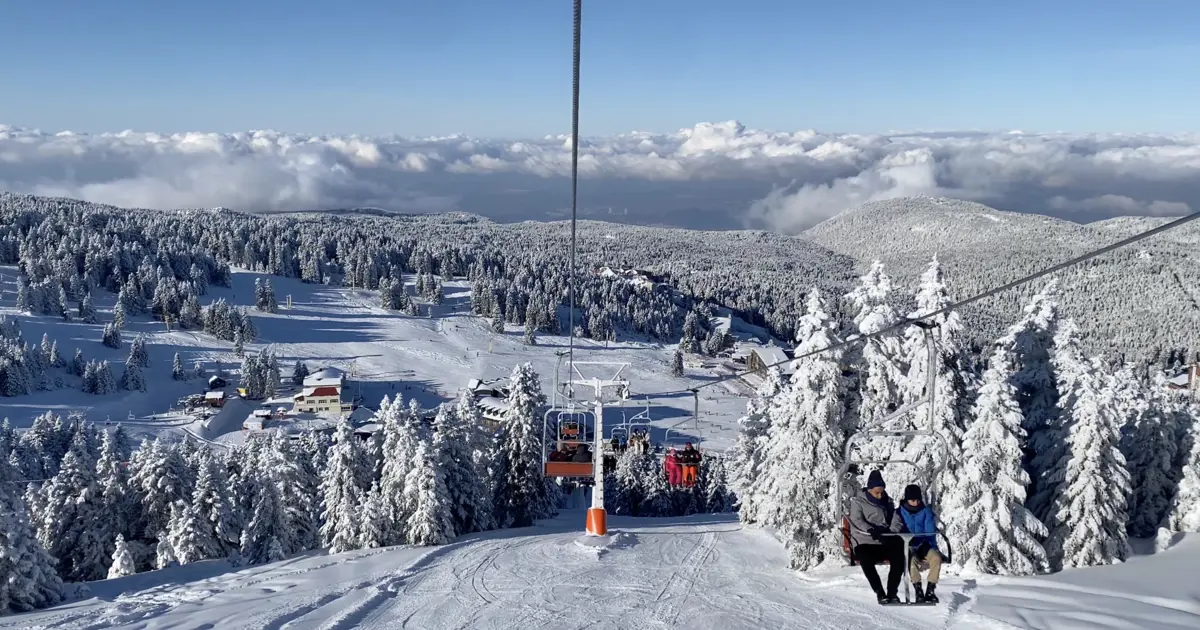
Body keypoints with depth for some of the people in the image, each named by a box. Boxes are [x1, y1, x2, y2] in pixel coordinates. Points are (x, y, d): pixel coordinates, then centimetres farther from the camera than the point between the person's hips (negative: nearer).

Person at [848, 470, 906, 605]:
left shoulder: (887, 502, 19)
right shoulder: (858, 502, 5)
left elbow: (896, 519, 12)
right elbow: (857, 521, -9)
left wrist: (892, 531, -10)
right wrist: (871, 530, -28)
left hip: (884, 542, 4)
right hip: (865, 542, -4)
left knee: (899, 558, -27)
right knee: (866, 561, -35)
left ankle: (892, 593, -13)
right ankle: (880, 593, -21)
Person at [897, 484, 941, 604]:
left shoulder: (926, 511, 6)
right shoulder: (900, 512, 1)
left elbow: (931, 531, 0)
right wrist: (909, 542, -20)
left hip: (924, 545, 2)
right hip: (908, 546, -2)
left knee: (936, 557, -29)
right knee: (912, 559, -36)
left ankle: (930, 591, -25)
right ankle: (918, 590, -33)